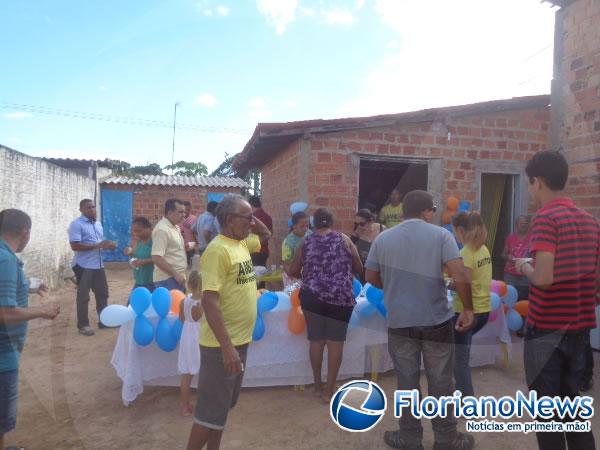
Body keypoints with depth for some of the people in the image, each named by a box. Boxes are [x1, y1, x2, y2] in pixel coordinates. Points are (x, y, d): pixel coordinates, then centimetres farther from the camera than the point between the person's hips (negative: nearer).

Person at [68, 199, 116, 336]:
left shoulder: (98, 224, 14)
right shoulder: (76, 224, -11)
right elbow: (75, 246, -21)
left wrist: (108, 245, 0)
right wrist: (97, 245, -23)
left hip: (98, 265, 7)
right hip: (84, 266, -7)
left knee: (102, 293, 13)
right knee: (83, 296, 3)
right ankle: (83, 325, 13)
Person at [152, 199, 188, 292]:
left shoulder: (175, 227, 11)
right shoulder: (162, 229, -18)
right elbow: (156, 258, -24)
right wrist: (175, 274, -21)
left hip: (177, 277, 10)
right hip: (167, 279, -9)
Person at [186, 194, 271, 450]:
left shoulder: (242, 243, 5)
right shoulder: (218, 249, -20)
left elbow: (266, 235, 26)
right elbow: (209, 302, -25)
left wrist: (252, 218, 6)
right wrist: (227, 347, -27)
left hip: (239, 340, 9)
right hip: (222, 344, -9)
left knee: (224, 405, 22)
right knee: (211, 410, 3)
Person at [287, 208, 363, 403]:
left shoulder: (306, 243, 5)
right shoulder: (344, 239, 4)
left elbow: (292, 272, 10)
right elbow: (359, 268, 9)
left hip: (312, 296, 2)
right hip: (340, 298, -1)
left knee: (316, 340, 13)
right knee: (335, 342, 7)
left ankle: (318, 386, 25)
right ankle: (329, 390, 14)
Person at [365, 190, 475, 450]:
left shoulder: (383, 239, 0)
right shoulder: (441, 235, -7)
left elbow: (371, 278, 9)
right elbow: (460, 277, -16)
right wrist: (468, 309, -3)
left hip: (399, 322, 1)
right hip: (436, 320, -1)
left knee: (407, 381, 13)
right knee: (440, 381, 13)